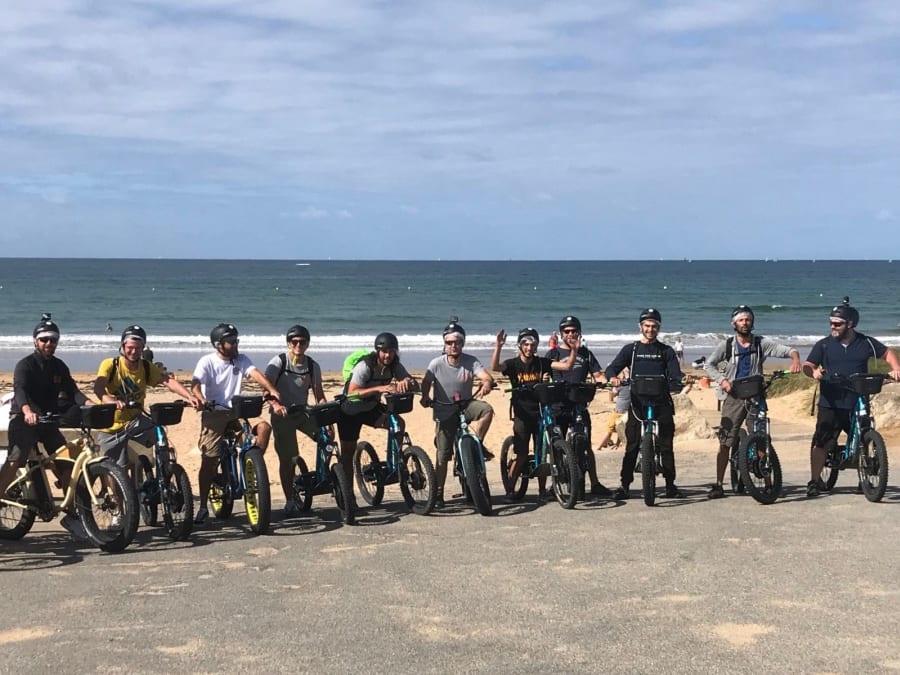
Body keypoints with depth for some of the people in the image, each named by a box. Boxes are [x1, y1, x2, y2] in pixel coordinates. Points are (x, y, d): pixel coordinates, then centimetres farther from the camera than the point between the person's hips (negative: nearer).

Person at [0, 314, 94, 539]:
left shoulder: (59, 367, 10)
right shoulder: (25, 365, -10)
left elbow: (72, 391, -1)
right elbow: (20, 390, -27)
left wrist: (91, 405, -22)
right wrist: (27, 411, -48)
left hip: (48, 419, 6)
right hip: (24, 420, -5)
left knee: (66, 464, -1)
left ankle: (71, 514, 7)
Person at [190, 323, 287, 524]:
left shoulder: (241, 360, 5)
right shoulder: (207, 362, -5)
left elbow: (256, 375, -12)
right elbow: (195, 385, -19)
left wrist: (273, 392, -30)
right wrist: (201, 400, -41)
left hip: (236, 412, 3)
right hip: (213, 414, -3)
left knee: (264, 427, -23)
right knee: (208, 461, -7)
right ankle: (203, 507, 3)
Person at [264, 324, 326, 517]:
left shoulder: (312, 366, 1)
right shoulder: (278, 362, -10)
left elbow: (319, 394, 4)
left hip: (303, 412, 3)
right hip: (282, 414, -3)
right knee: (286, 458, -3)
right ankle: (289, 502, 8)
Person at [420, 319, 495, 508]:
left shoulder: (471, 362, -10)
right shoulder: (437, 363, -9)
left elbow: (487, 377, -22)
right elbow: (426, 382, -2)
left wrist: (486, 385, -45)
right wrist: (425, 397, -21)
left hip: (465, 407, 1)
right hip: (444, 413, -1)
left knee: (486, 409, -33)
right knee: (442, 456, -2)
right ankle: (438, 495, 9)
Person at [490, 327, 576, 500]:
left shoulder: (542, 363, 5)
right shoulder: (513, 364, -2)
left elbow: (567, 366, -2)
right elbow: (495, 367, -22)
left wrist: (574, 349, -17)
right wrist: (498, 347, -34)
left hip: (541, 413, 2)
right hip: (522, 415, -2)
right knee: (522, 455, -5)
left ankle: (542, 490, 15)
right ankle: (510, 489, 8)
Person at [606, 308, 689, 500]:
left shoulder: (666, 351, 13)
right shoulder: (630, 350, 11)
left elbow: (675, 375, 4)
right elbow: (612, 368, 2)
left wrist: (682, 379, -20)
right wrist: (613, 377, -21)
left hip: (661, 405, 1)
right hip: (638, 404, -1)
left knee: (666, 446, 0)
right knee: (632, 446, -3)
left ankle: (670, 485, 7)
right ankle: (624, 485, 1)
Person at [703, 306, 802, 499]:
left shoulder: (761, 343, 5)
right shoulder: (726, 345, 5)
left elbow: (786, 350, -1)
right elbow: (709, 364, 0)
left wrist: (795, 358, -24)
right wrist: (722, 380, -16)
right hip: (733, 397, -1)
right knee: (724, 443, -4)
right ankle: (718, 485, 1)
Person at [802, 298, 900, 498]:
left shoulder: (865, 343, 5)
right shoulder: (824, 345, 3)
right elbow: (807, 365, -2)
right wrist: (814, 371, -26)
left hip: (858, 405, 1)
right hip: (830, 404, -1)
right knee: (820, 443, -6)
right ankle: (814, 481, 0)